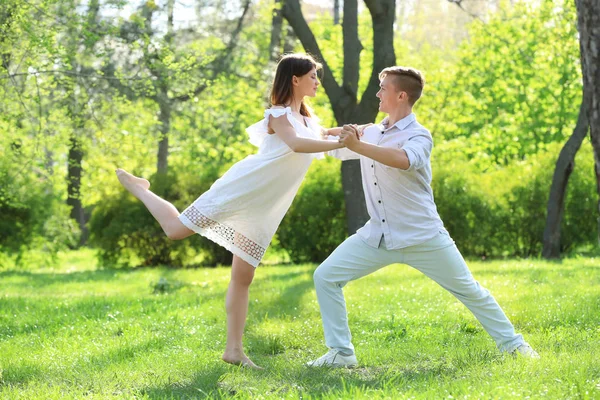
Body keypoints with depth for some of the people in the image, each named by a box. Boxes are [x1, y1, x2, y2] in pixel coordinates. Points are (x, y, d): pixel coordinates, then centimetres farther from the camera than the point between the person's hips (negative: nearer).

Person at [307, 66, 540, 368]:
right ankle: (340, 353, -3)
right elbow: (333, 147, 25)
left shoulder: (419, 136, -10)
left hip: (422, 238, -5)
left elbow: (403, 160, -35)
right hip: (378, 236, 5)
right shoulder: (370, 133, 8)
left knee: (469, 291, 5)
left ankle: (511, 343, 22)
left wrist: (358, 145, -37)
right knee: (325, 277, -7)